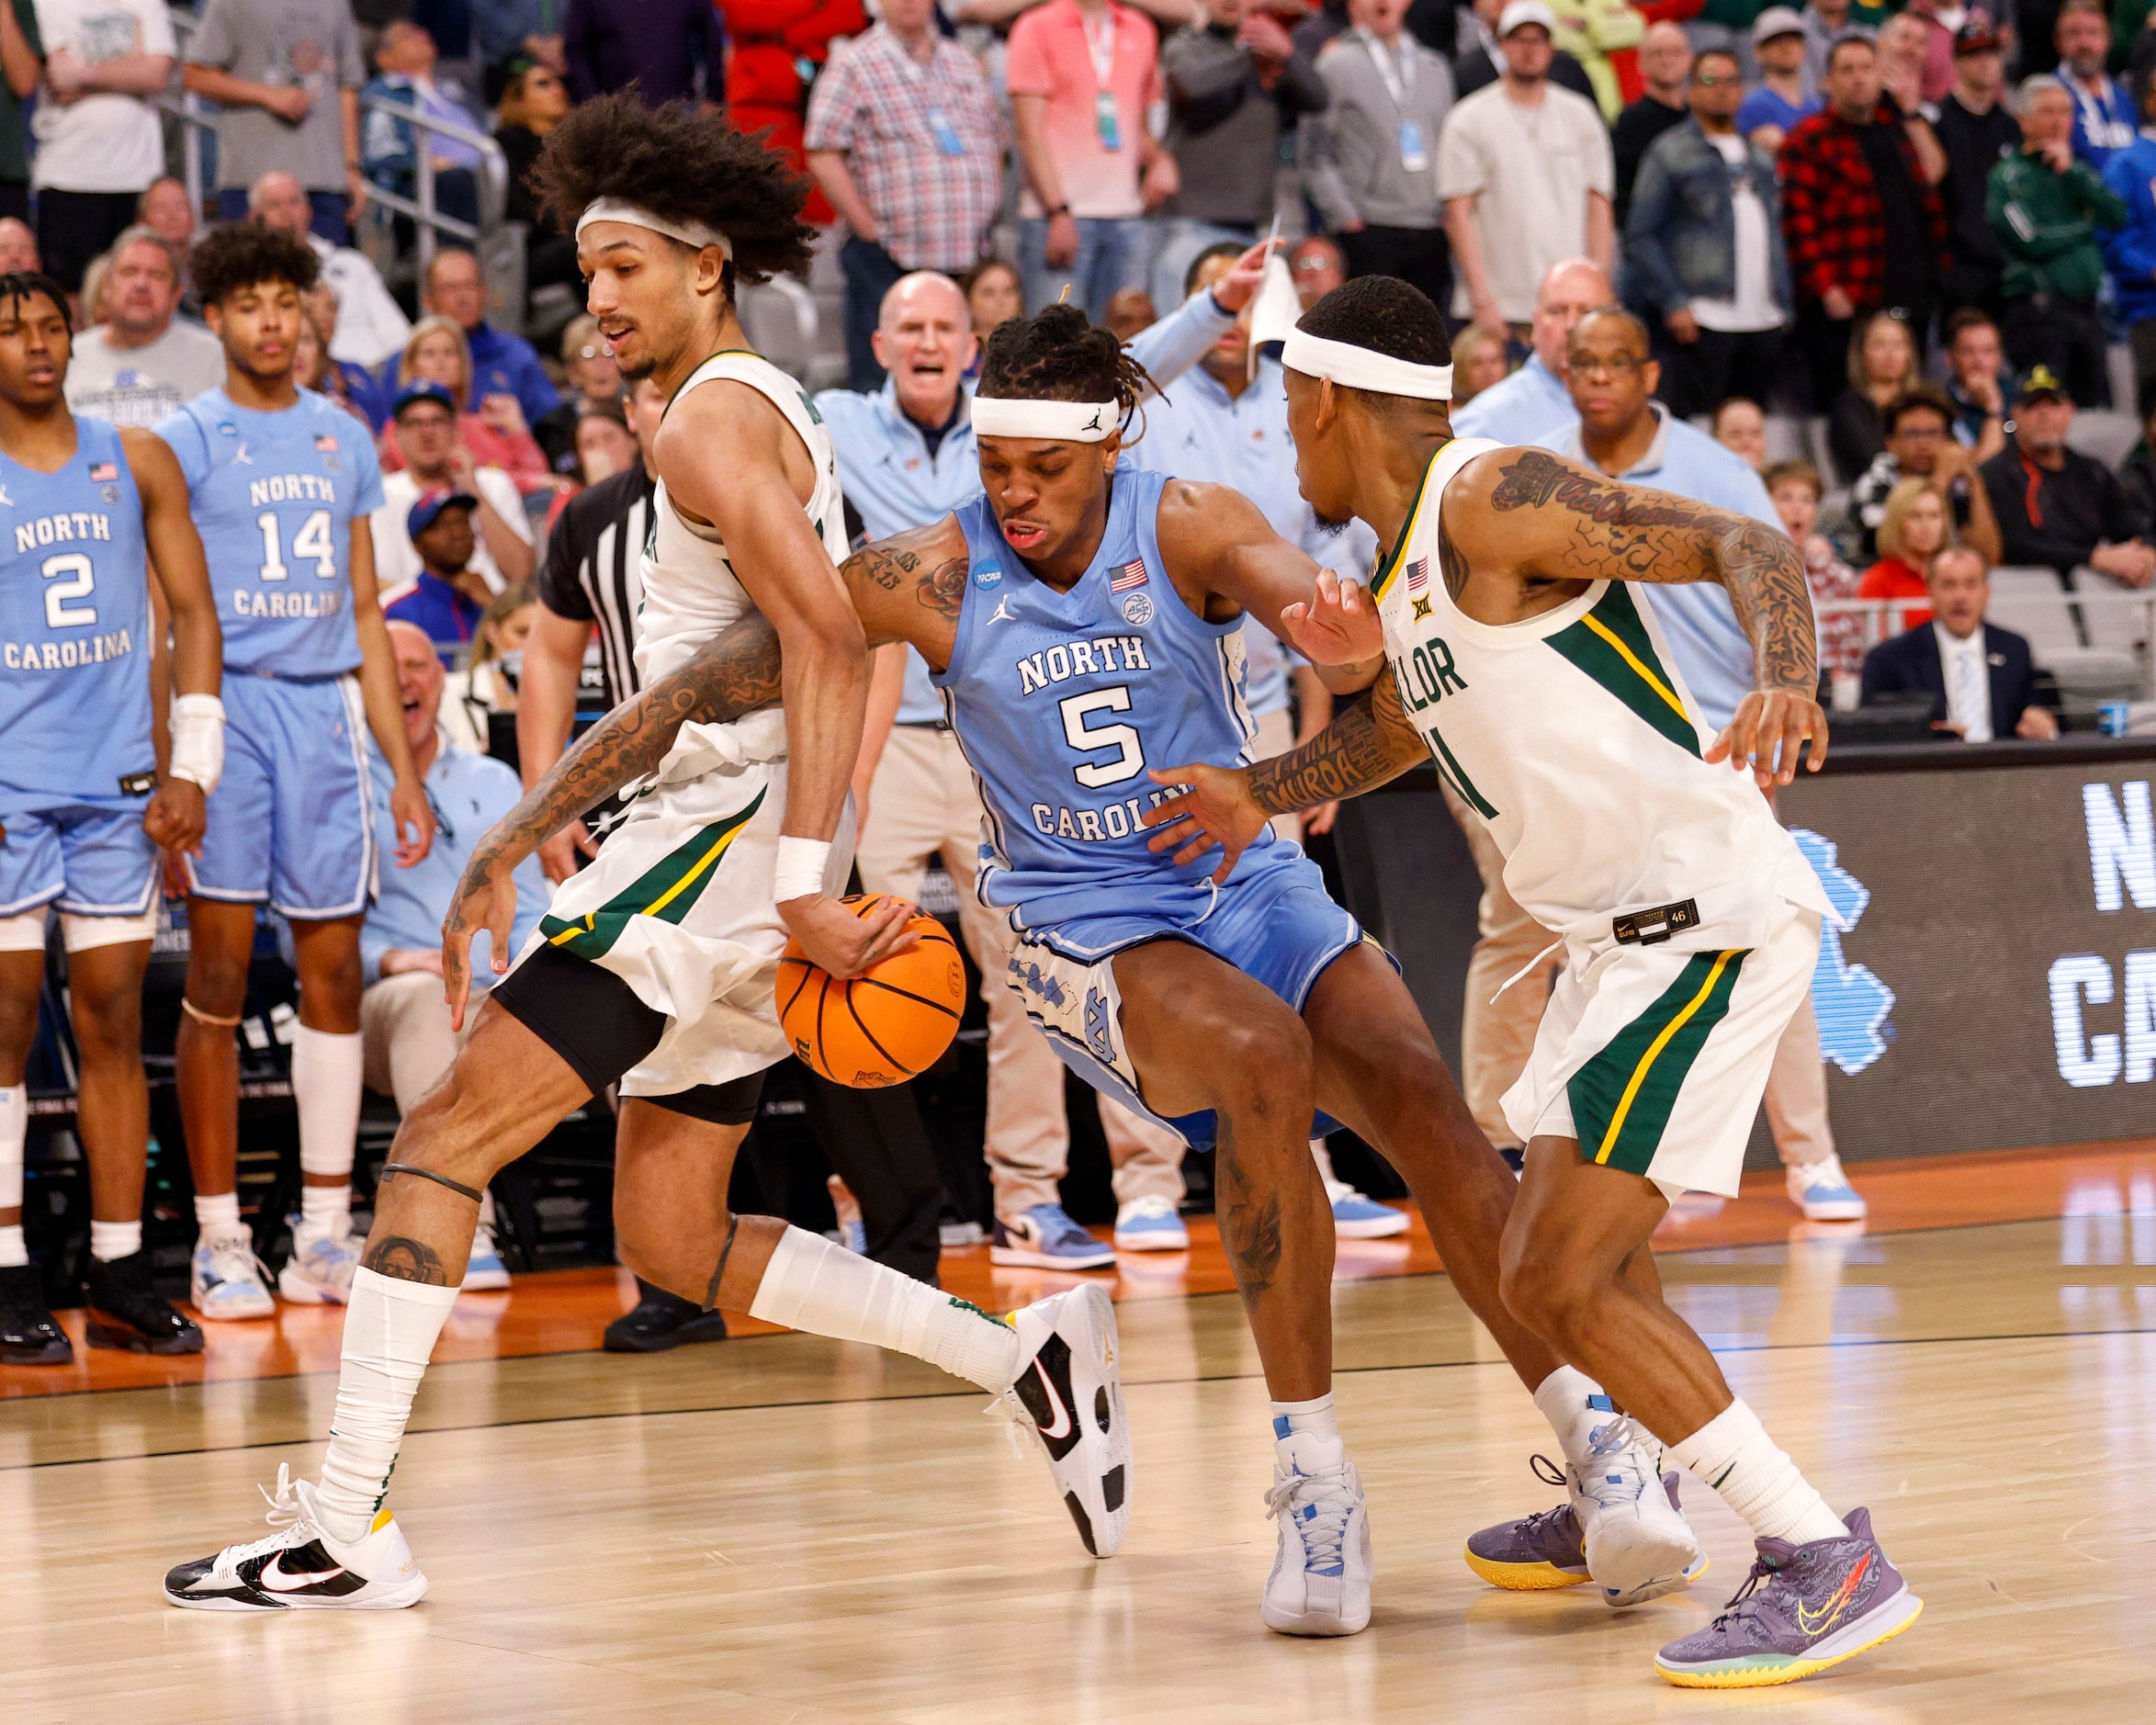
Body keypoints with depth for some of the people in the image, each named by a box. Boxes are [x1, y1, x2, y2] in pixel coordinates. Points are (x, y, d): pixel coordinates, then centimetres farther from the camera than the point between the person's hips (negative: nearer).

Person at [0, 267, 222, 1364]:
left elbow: (191, 615, 10)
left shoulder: (136, 462, 8)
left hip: (117, 787, 3)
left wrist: (190, 770, 2)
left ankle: (120, 1278, 8)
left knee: (114, 1022, 4)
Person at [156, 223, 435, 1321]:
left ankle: (324, 1234, 9)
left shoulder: (344, 442, 16)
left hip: (326, 709, 4)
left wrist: (402, 764, 15)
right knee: (218, 972, -5)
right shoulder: (187, 442, 1)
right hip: (226, 703, -4)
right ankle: (218, 1242, 0)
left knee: (334, 971, 3)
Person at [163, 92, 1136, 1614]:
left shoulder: (716, 417, -9)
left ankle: (351, 1519, -17)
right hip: (730, 842, 10)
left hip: (727, 822, -10)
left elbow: (831, 640, -21)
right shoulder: (769, 412, 22)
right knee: (672, 1242, 12)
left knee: (448, 1134, -12)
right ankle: (1021, 1355, 10)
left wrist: (805, 881, -28)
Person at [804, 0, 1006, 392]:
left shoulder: (965, 65, 17)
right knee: (878, 385, -6)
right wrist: (869, 230, -11)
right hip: (888, 259, -5)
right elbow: (823, 157, -7)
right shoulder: (854, 66, 0)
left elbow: (996, 143, 23)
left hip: (967, 258, 5)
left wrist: (980, 223, 10)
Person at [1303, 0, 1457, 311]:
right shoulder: (1336, 65, 2)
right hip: (1369, 233, -4)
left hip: (1431, 233, 4)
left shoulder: (1434, 67, 16)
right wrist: (1346, 218, -7)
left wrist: (1449, 213, 8)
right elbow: (1315, 157, -1)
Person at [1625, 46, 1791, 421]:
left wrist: (1783, 304, 14)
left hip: (1763, 327, 6)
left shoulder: (1760, 159, 20)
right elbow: (1640, 238, -3)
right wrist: (1672, 304, -13)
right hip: (1701, 321, -6)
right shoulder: (1670, 152, 2)